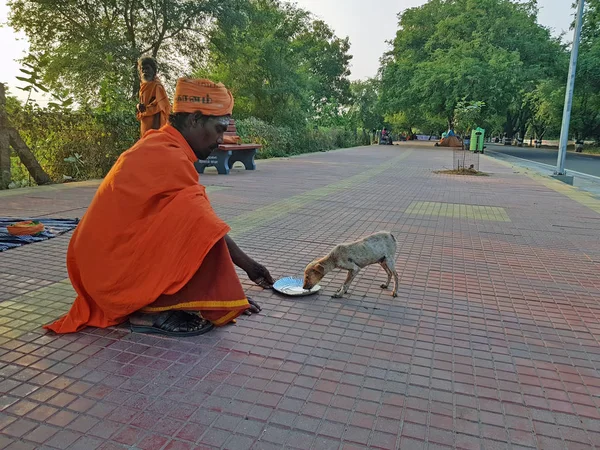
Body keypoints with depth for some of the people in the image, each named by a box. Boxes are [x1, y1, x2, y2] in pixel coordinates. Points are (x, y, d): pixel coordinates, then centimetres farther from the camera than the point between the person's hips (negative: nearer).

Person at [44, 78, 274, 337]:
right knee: (197, 221, -23)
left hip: (105, 262, 10)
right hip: (114, 269, -10)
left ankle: (144, 302, 8)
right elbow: (208, 228, -12)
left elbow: (200, 223, 13)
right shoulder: (169, 156, -19)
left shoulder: (158, 145, 11)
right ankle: (153, 311, -12)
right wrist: (247, 265, 1)